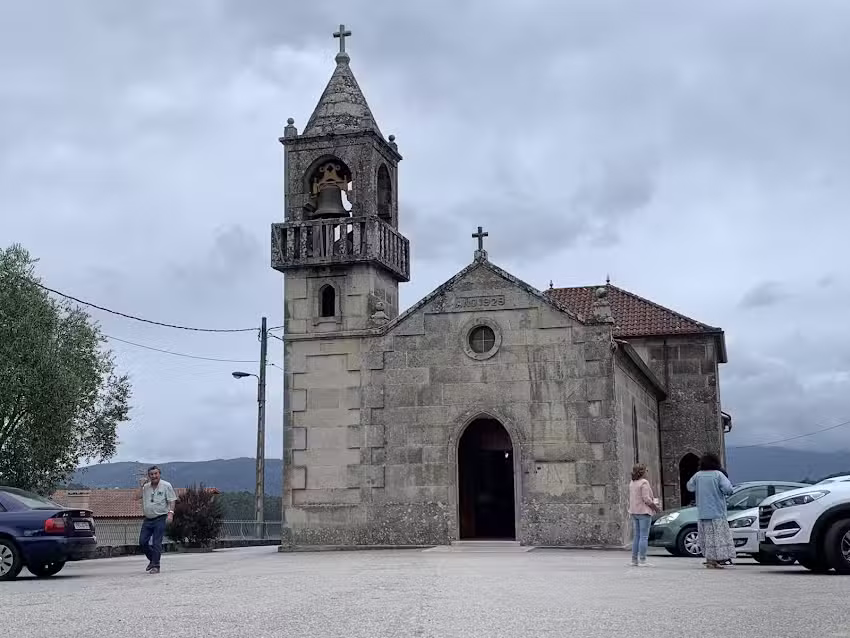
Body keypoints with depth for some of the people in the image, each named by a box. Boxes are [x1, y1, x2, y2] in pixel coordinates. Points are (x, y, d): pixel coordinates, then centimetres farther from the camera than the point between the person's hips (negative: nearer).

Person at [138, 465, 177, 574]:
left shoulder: (166, 486, -2)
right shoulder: (146, 487, 12)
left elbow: (172, 501, -5)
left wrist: (170, 513, -17)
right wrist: (141, 486, -1)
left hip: (160, 518, -5)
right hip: (148, 519, 5)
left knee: (156, 543, -8)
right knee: (142, 542, 4)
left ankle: (156, 566, -2)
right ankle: (152, 560, 24)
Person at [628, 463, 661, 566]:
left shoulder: (632, 483, 12)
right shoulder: (644, 482, -13)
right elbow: (646, 499, -17)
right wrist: (655, 507, -6)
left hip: (634, 512, 8)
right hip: (644, 511, -8)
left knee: (636, 536, 12)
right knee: (644, 536, -5)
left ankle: (634, 560, 11)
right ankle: (642, 560, -7)